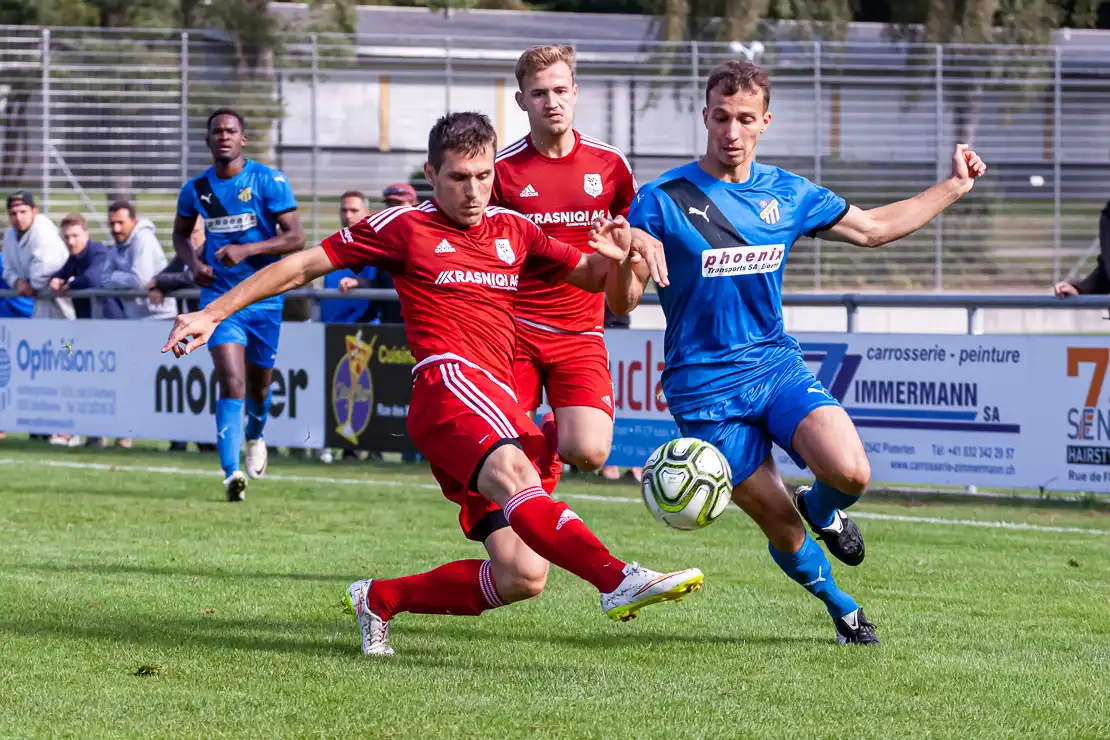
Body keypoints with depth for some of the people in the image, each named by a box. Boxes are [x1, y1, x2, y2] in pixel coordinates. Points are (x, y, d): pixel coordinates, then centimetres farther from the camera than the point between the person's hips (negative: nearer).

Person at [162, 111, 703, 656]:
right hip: (449, 381, -6)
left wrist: (615, 259, 6)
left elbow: (600, 280, 30)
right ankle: (619, 581, -59)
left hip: (502, 405, 6)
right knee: (514, 475, -38)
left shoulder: (513, 230, 21)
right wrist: (214, 313, 9)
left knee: (521, 577, -6)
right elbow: (303, 267, 12)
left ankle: (379, 599, 14)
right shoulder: (404, 227, 8)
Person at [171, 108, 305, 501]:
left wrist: (247, 250, -24)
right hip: (220, 295, 0)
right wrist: (193, 263, -2)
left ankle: (255, 436, 49)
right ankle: (232, 474, -25)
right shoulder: (196, 189, 1)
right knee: (231, 381, -19)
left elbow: (296, 238, -12)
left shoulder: (269, 181, -8)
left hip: (264, 296, 0)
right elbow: (181, 233, 19)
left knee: (258, 386, 14)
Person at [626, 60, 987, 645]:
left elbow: (872, 228, 20)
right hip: (705, 387, -3)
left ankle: (820, 509, 15)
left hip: (777, 363, 3)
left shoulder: (787, 194, 6)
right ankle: (839, 605, 28)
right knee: (780, 527, -3)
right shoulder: (663, 200, -8)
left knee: (850, 473, -23)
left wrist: (954, 186, 18)